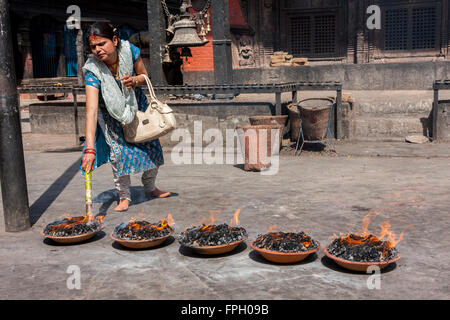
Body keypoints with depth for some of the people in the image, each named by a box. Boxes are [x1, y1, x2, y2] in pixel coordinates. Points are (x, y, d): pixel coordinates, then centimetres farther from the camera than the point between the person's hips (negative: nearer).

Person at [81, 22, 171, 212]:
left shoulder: (130, 51, -26)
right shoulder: (93, 70, -33)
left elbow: (144, 76, -5)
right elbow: (91, 111, -42)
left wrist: (135, 80, -31)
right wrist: (89, 148, -50)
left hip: (137, 104, 3)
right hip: (111, 112, -3)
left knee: (152, 147, 5)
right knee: (118, 151, -14)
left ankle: (150, 189, 29)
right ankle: (124, 196, 7)